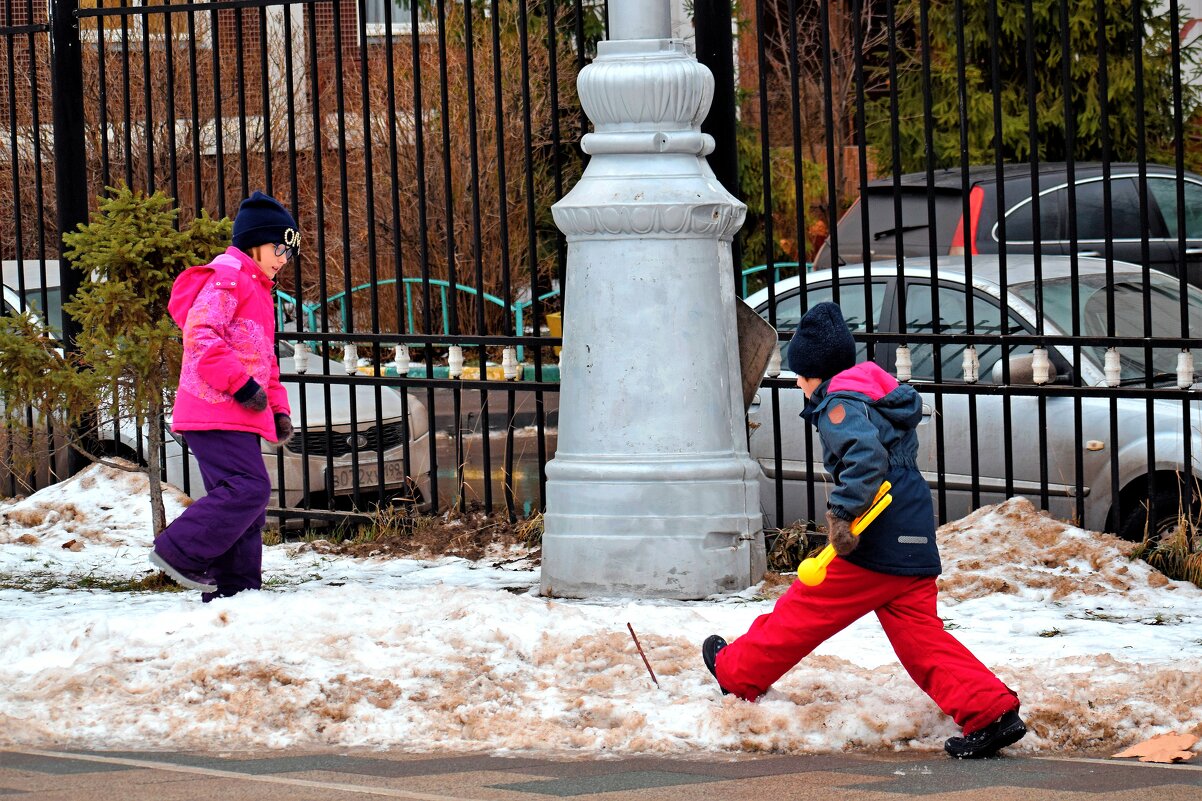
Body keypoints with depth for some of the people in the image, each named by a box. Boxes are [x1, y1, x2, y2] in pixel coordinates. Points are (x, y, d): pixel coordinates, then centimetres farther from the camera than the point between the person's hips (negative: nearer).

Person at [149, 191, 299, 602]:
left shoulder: (256, 290, 26)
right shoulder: (226, 279, -8)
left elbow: (263, 359, 33)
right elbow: (201, 336, -21)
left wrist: (277, 409, 20)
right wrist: (242, 384, -23)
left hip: (238, 416, 11)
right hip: (216, 413, -11)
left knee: (247, 502, 8)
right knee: (248, 488, -20)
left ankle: (234, 591, 9)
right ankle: (178, 552, -14)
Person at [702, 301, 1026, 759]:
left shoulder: (840, 402, -10)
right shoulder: (882, 396, 21)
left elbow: (866, 454, -27)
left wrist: (843, 512, -28)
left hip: (874, 548, -9)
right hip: (914, 545, 9)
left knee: (804, 613, 8)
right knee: (922, 639, 4)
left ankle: (735, 673, 24)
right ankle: (991, 711, -10)